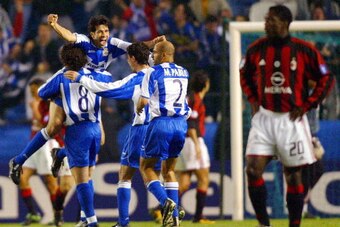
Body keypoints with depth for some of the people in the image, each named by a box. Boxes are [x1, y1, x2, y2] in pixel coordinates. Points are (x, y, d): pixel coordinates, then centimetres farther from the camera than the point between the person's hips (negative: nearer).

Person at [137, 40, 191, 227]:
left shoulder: (153, 72, -5)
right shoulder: (183, 73, 14)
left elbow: (144, 100, -10)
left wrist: (138, 108, 11)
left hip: (161, 123, -6)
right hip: (180, 124, 6)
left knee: (146, 167, 6)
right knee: (168, 169, 16)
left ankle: (166, 201, -18)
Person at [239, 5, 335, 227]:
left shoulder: (304, 50, -7)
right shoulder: (256, 49, 2)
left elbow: (327, 80, 1)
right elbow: (245, 75, 21)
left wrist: (306, 106, -5)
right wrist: (253, 100, 8)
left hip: (291, 119, -2)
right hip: (264, 118, 2)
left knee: (293, 175, 4)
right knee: (253, 169, -11)